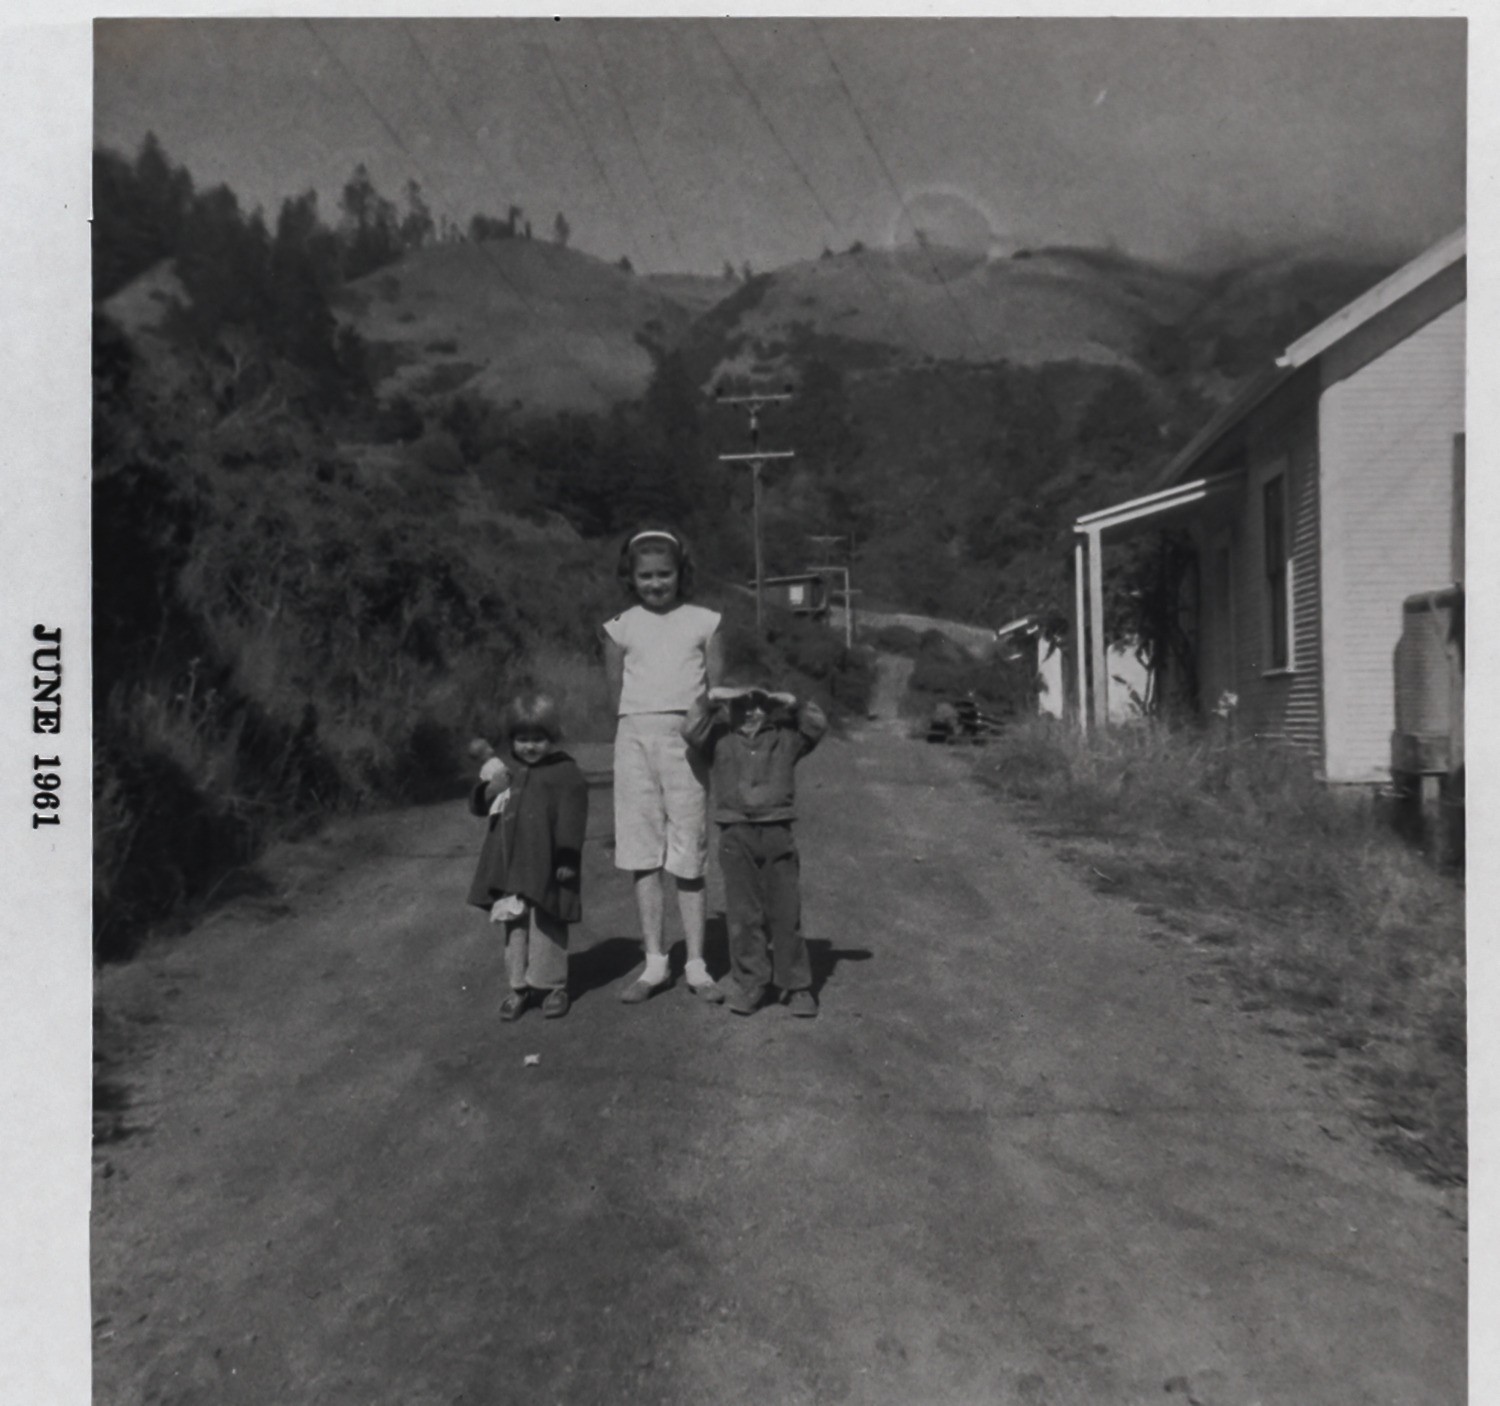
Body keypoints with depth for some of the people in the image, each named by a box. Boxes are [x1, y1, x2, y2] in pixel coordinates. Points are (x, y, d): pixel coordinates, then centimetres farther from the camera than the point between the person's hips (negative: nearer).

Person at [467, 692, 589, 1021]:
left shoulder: (565, 772, -6)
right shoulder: (507, 771, 12)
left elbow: (572, 818, -9)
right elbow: (478, 806, 13)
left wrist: (567, 859, -14)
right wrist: (488, 790, -9)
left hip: (547, 867, -5)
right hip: (510, 867, 5)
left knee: (547, 926, 1)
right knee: (514, 926, 10)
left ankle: (554, 986, 14)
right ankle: (519, 987, 19)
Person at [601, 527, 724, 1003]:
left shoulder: (704, 622, 7)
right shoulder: (621, 628, 8)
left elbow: (716, 689, 6)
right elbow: (615, 693, 10)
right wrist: (639, 731, 1)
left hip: (686, 739, -1)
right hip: (636, 736, 1)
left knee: (688, 857, 0)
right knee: (642, 853, 3)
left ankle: (696, 966, 9)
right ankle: (654, 963, 12)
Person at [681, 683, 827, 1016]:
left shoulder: (786, 737, 9)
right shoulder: (720, 737, 6)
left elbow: (818, 726, -1)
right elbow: (690, 730, -8)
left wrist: (793, 702, -7)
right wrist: (711, 699, -13)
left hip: (778, 835, 0)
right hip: (736, 837, 0)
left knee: (786, 913, 4)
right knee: (744, 914, 4)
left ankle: (796, 986, 13)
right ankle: (749, 983, 15)